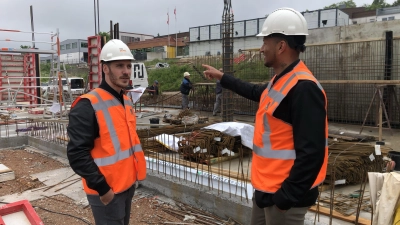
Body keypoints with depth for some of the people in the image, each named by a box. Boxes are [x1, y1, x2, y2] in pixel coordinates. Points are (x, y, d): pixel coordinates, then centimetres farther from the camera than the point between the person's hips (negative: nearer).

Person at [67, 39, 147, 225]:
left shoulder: (126, 102, 8)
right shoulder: (88, 105, -19)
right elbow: (77, 154, -22)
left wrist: (134, 174, 15)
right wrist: (101, 187, -20)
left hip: (128, 184, 8)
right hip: (107, 190, -8)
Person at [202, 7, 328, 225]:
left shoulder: (303, 88, -25)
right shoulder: (280, 81, 8)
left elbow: (311, 153, -28)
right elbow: (256, 92, 31)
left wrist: (286, 197, -24)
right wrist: (222, 77, 35)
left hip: (284, 194, -10)